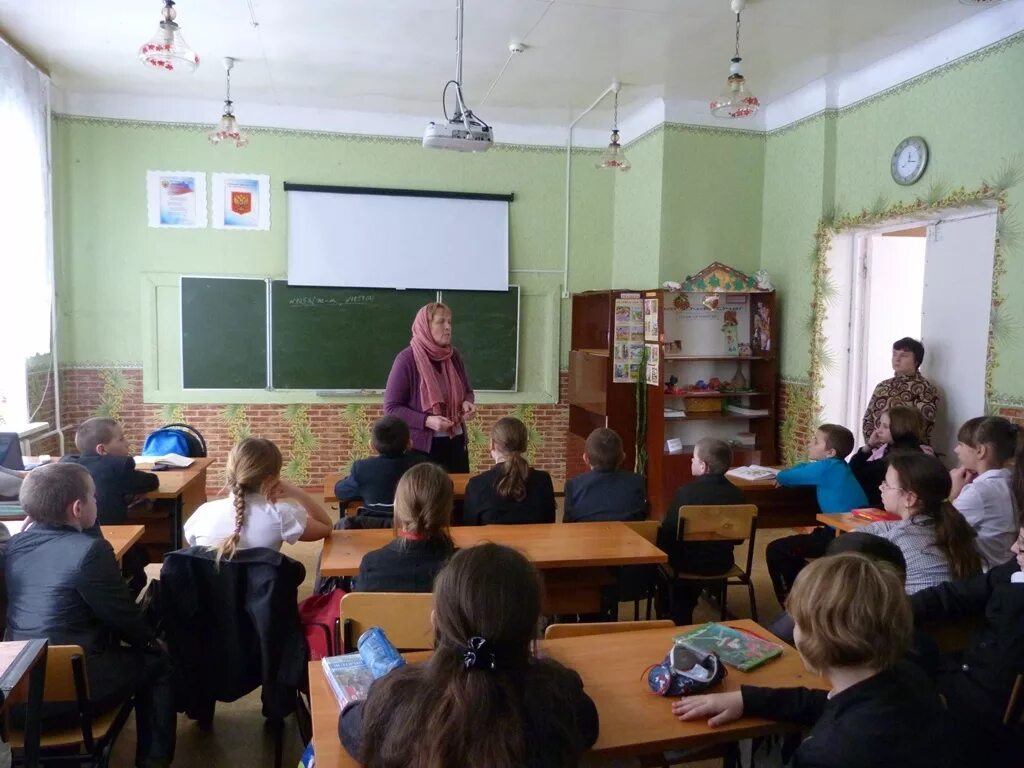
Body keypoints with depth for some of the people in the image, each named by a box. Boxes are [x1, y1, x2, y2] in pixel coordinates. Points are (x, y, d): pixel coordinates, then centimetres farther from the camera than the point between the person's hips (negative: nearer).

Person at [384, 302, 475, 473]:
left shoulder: (454, 355, 4)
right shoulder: (407, 359, -12)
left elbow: (467, 391, 17)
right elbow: (391, 407, -12)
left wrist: (467, 403, -6)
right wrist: (427, 421, -23)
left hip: (456, 442, 5)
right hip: (422, 446, -5)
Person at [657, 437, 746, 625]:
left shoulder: (686, 492, -21)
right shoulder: (736, 494, -7)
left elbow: (667, 533, -16)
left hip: (690, 563, -4)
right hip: (722, 563, 5)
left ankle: (674, 616, 35)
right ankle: (684, 614, 44)